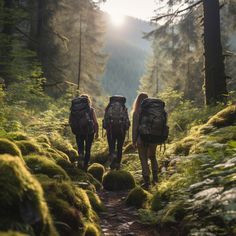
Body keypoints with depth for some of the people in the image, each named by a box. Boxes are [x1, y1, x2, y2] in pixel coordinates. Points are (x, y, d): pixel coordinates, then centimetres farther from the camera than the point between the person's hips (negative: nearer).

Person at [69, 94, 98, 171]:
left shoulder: (74, 108, 3)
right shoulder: (91, 109, -4)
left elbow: (70, 121, 6)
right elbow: (96, 123, -7)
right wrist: (97, 133, 5)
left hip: (78, 132, 2)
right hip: (89, 132, -1)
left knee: (80, 146, 17)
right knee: (87, 150, 11)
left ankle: (81, 153, -14)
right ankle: (85, 166, 12)